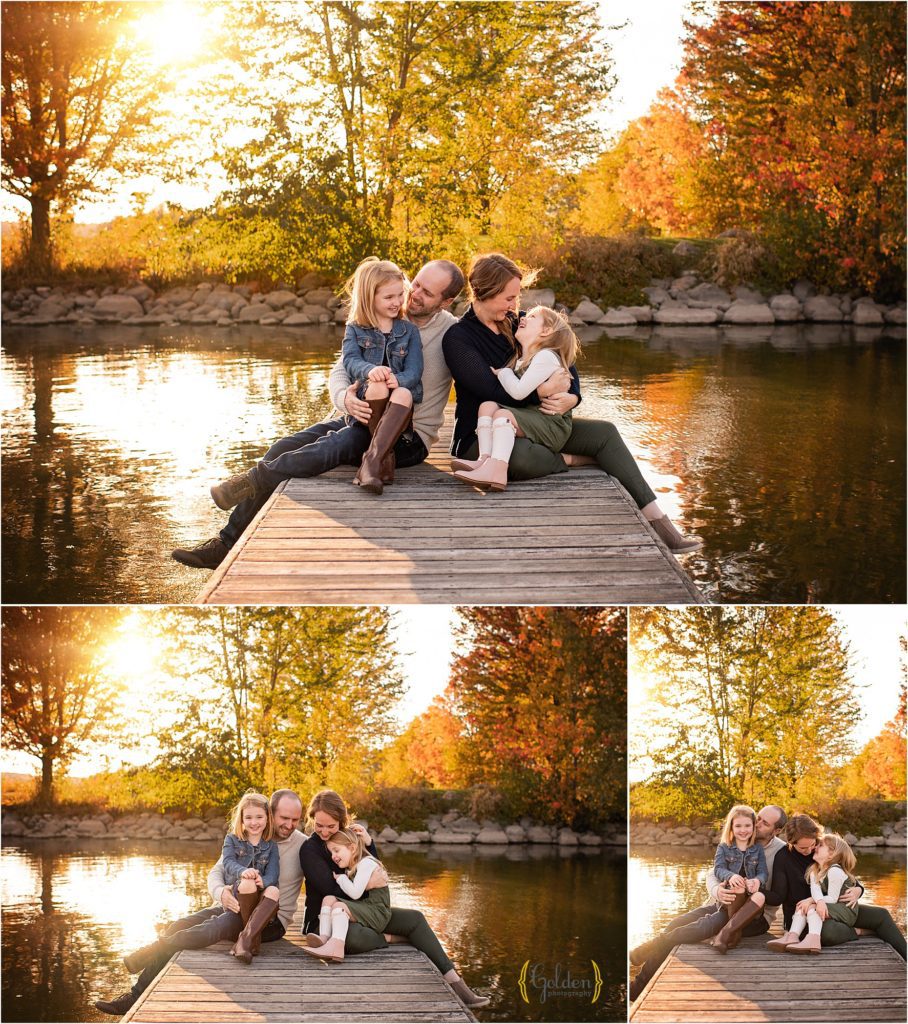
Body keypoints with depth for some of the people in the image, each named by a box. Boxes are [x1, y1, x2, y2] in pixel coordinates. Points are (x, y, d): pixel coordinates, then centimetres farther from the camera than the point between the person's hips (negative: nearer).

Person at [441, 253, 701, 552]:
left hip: (530, 424, 7)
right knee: (520, 455, -42)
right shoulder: (458, 338, -11)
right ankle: (573, 460, -10)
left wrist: (571, 397, -13)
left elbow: (564, 366, 9)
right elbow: (491, 390, -23)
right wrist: (546, 390, -20)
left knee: (604, 432, -8)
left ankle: (657, 522, -14)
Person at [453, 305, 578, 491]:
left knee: (503, 414, -27)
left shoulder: (546, 356, -8)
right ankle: (485, 459, -28)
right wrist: (503, 373, 6)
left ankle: (497, 471, -47)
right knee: (487, 405, -7)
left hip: (553, 424, -8)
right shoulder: (519, 360, 22)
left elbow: (518, 391, -18)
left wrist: (503, 372, -2)